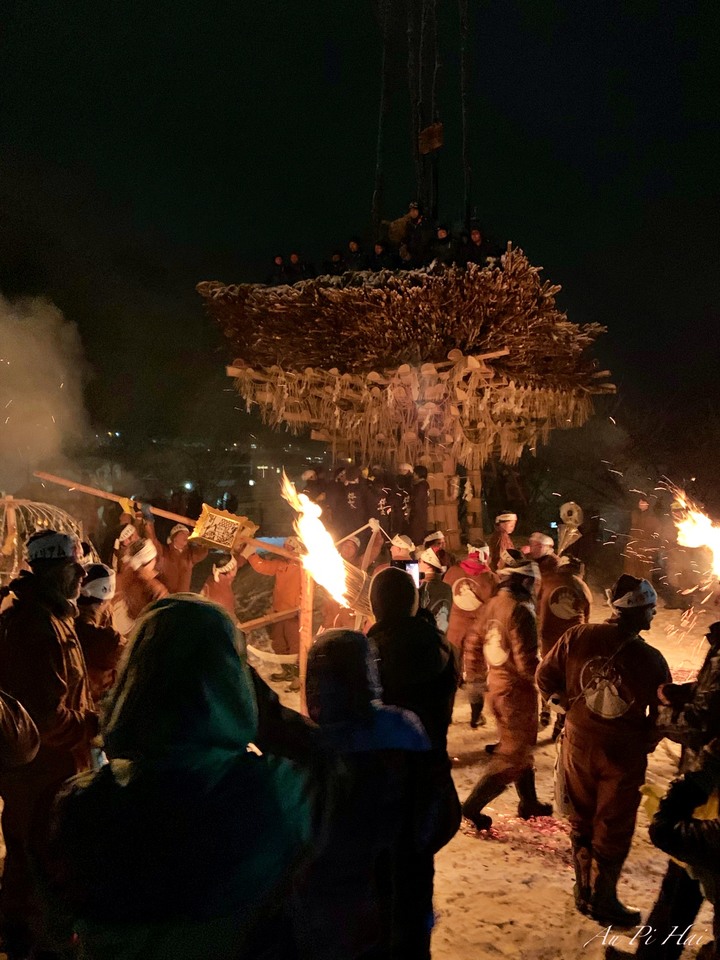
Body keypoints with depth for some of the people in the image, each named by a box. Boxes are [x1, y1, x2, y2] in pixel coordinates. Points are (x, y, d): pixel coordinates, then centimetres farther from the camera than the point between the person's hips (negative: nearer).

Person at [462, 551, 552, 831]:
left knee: (521, 745, 24)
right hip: (517, 690, -8)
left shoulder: (491, 605, 1)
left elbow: (472, 644, 8)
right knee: (512, 754, 5)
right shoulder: (520, 611, -24)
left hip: (496, 684, 9)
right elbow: (526, 661, -26)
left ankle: (529, 802, 38)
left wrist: (479, 670, 22)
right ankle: (472, 806, 8)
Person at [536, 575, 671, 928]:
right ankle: (603, 900, 28)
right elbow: (662, 715, -8)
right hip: (624, 754, -3)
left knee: (582, 819, 20)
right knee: (613, 829, 15)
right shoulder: (652, 660, -19)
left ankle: (585, 892, 34)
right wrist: (645, 744, 9)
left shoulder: (578, 636, -14)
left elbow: (546, 676, -5)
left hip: (579, 743, 3)